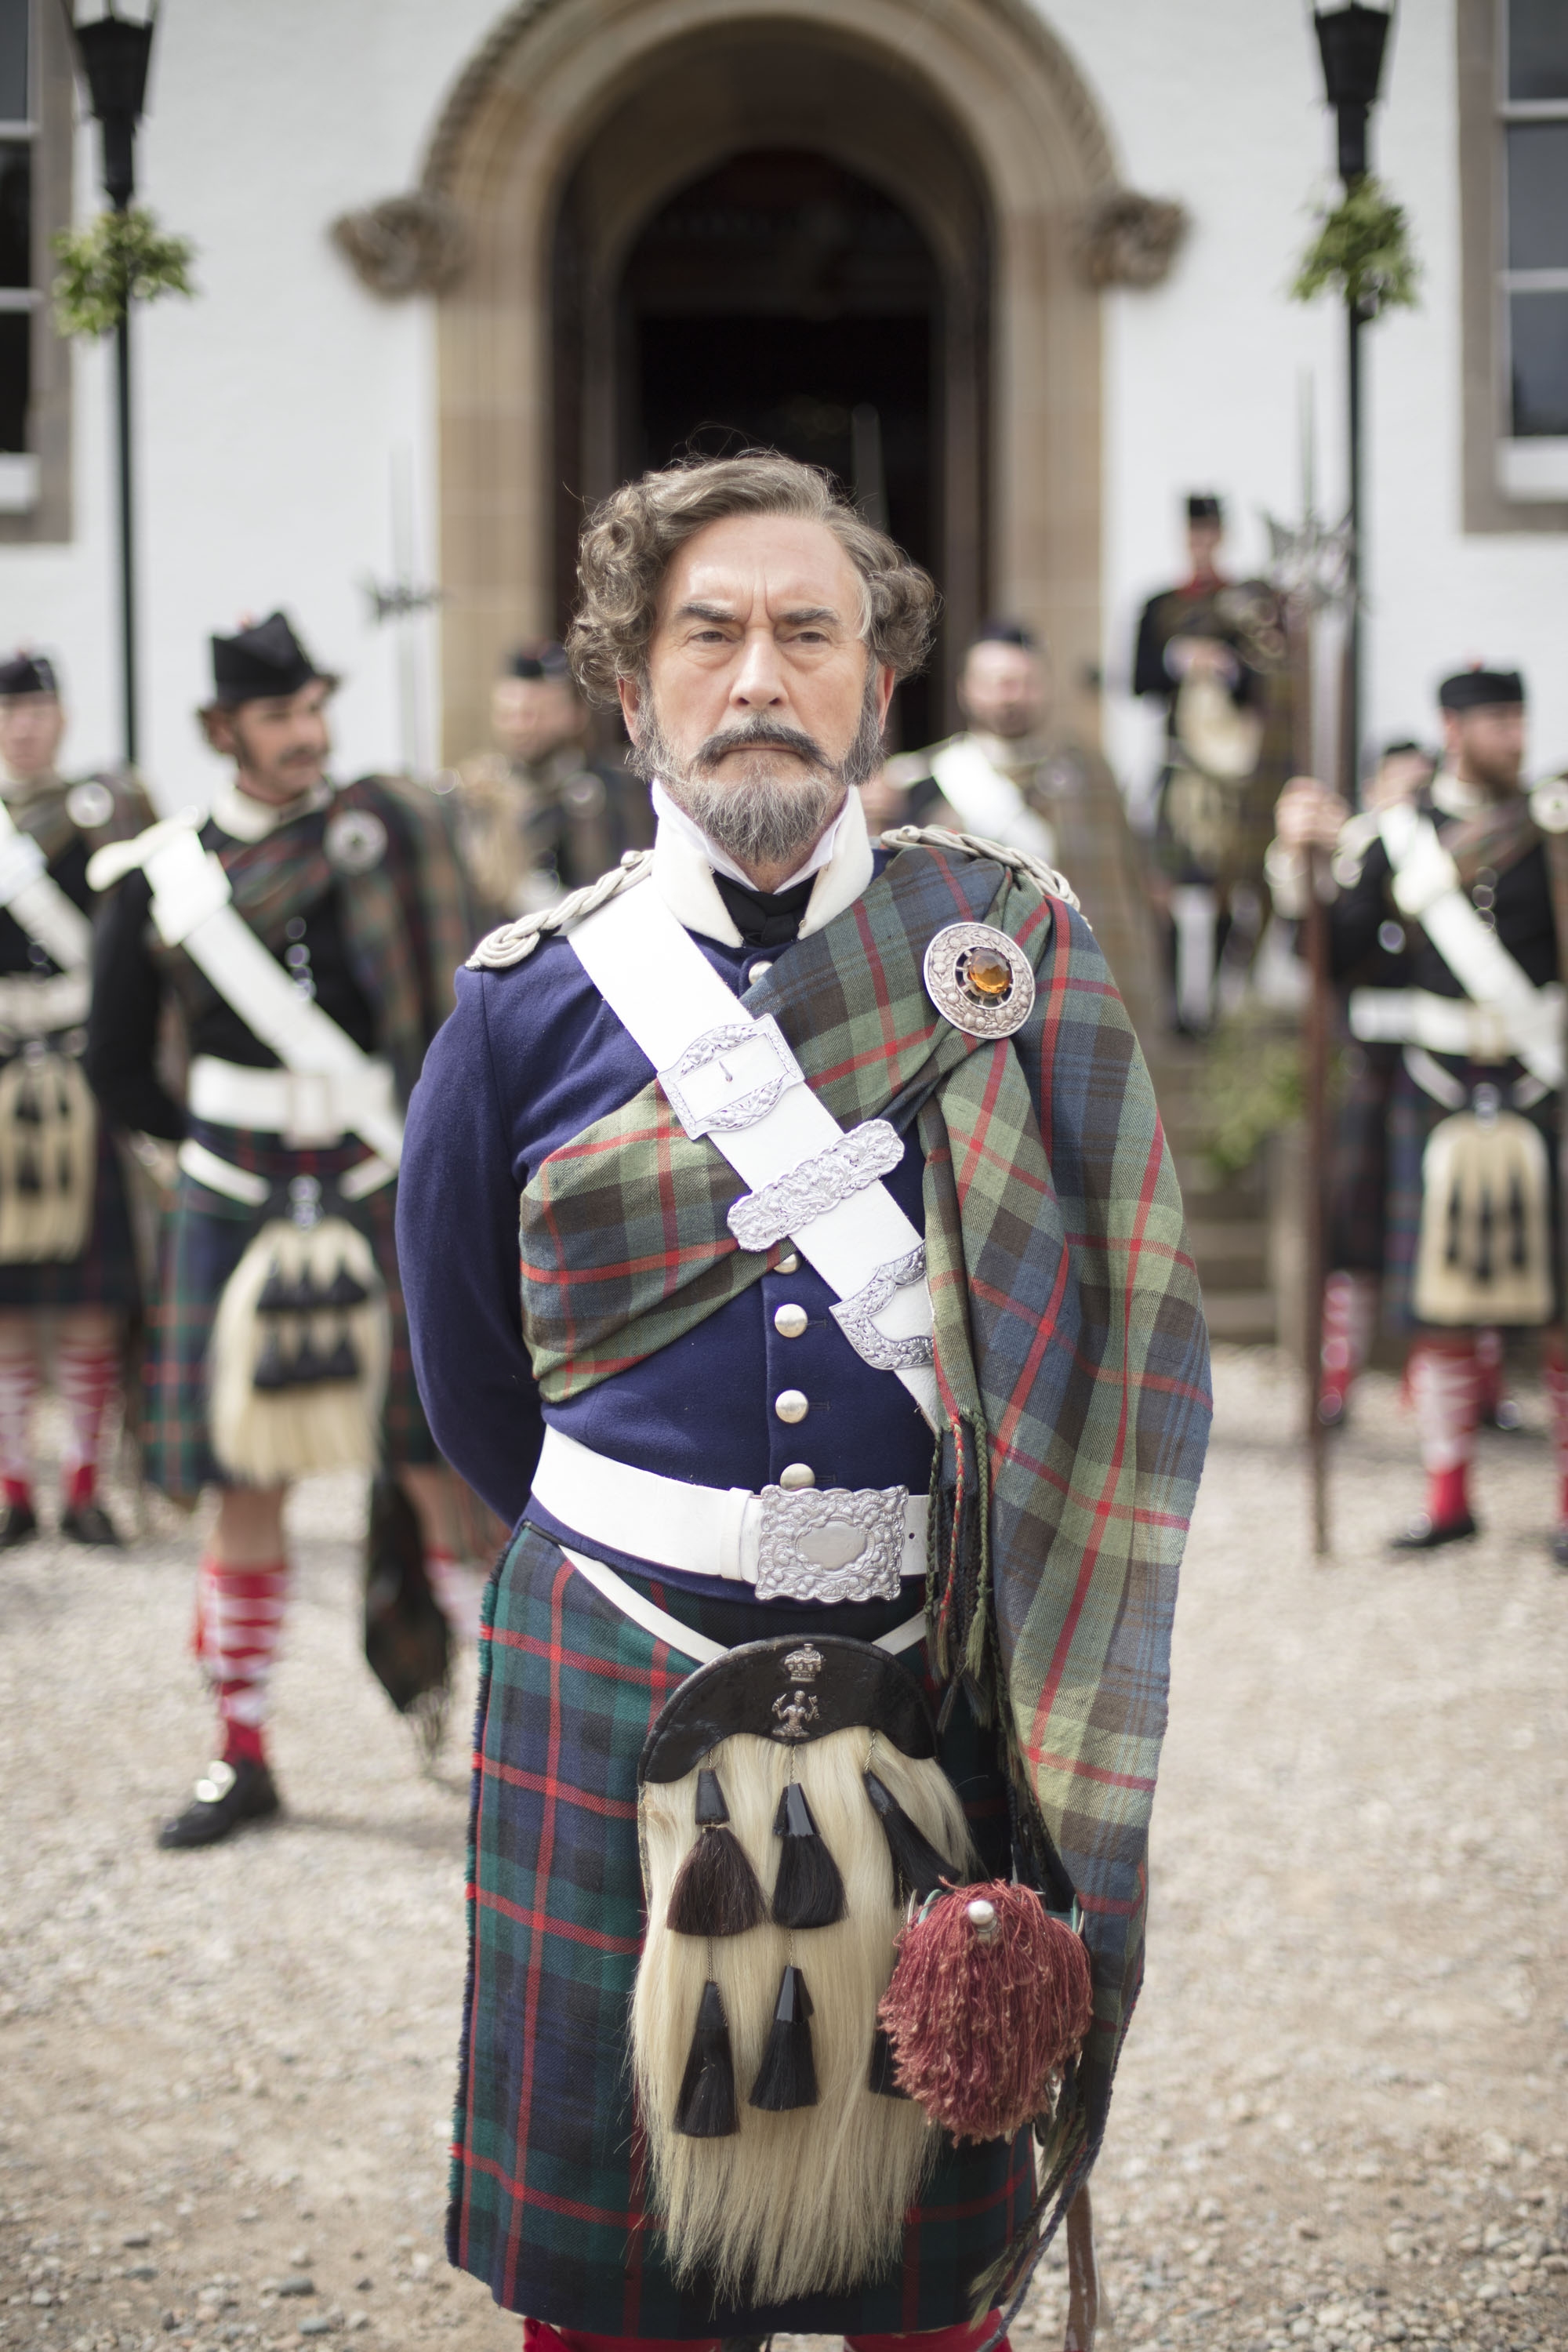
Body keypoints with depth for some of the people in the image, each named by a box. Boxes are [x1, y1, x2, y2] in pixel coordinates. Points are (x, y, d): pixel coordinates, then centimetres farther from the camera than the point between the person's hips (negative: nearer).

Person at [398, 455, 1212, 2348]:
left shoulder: (1016, 953, 0)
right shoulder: (531, 1001, 0)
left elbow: (1122, 1340, 3)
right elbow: (469, 1376, 12)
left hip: (937, 1692, 0)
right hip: (617, 1695, 0)